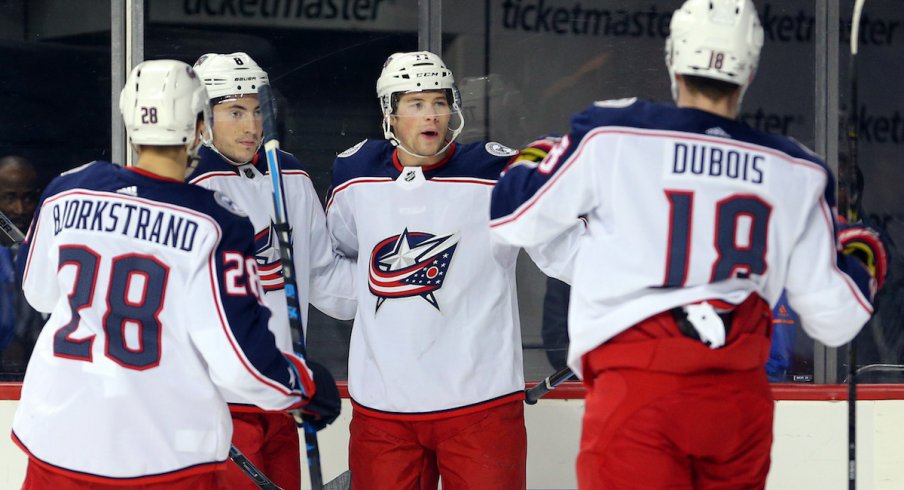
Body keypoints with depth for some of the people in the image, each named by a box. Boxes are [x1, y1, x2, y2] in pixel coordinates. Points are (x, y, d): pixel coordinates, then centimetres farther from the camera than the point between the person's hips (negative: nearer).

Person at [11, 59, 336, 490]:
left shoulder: (67, 195, -1)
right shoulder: (213, 225, -14)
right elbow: (240, 356, -16)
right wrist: (306, 387, 2)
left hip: (58, 437, 4)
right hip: (166, 454, -4)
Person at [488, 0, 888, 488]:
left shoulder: (611, 136, -4)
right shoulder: (797, 172, 6)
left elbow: (516, 218, 8)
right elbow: (832, 319, 10)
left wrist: (530, 162, 30)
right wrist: (860, 264, 32)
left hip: (636, 391, -4)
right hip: (740, 400, 4)